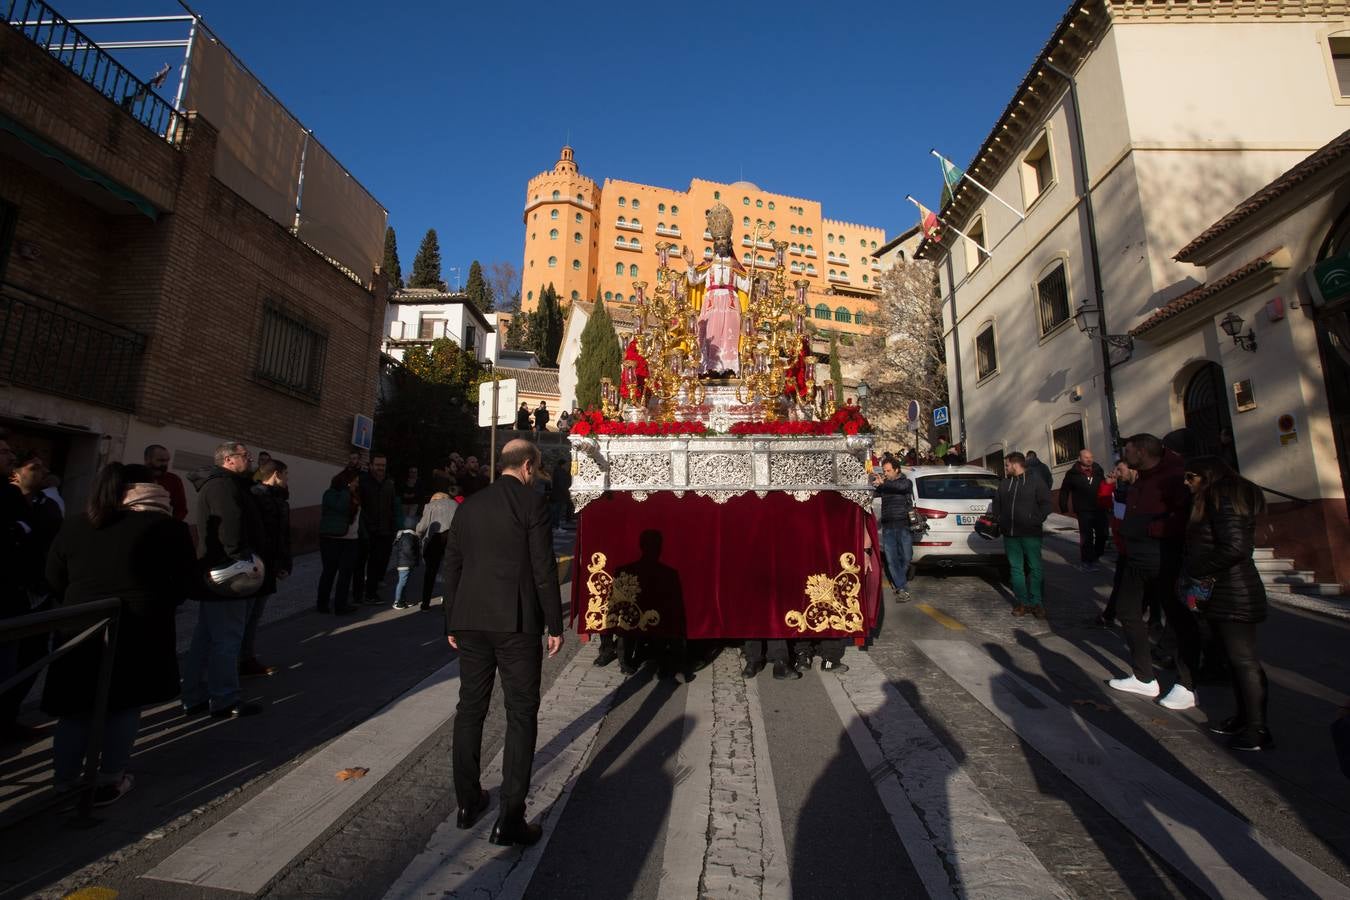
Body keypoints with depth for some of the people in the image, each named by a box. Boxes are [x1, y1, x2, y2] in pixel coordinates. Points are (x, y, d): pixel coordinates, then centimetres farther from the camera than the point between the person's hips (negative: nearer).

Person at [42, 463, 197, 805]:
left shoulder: (74, 525, 7)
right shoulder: (168, 527, -5)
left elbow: (54, 578, 11)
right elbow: (187, 581, -4)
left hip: (80, 628, 3)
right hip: (141, 629, -3)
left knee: (75, 708, 16)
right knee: (124, 705, 11)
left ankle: (64, 784, 23)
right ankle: (109, 781, 16)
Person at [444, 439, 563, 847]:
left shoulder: (469, 505, 8)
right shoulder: (532, 503, -9)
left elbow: (452, 566, 11)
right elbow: (544, 569, -12)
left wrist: (451, 623, 19)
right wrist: (555, 625, -4)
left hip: (470, 622, 6)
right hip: (517, 622, -6)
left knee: (470, 709, 18)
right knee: (521, 715, 4)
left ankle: (468, 801, 32)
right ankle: (510, 819, 8)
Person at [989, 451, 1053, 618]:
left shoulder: (1036, 482, -1)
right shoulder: (1004, 484, 14)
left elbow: (1045, 504, -5)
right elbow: (996, 503, 19)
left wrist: (1035, 521, -13)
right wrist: (998, 519, 5)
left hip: (1030, 534, -5)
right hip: (1010, 534, 5)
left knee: (1035, 568, -1)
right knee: (1016, 568, 6)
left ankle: (1036, 603, 6)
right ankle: (1023, 602, 12)